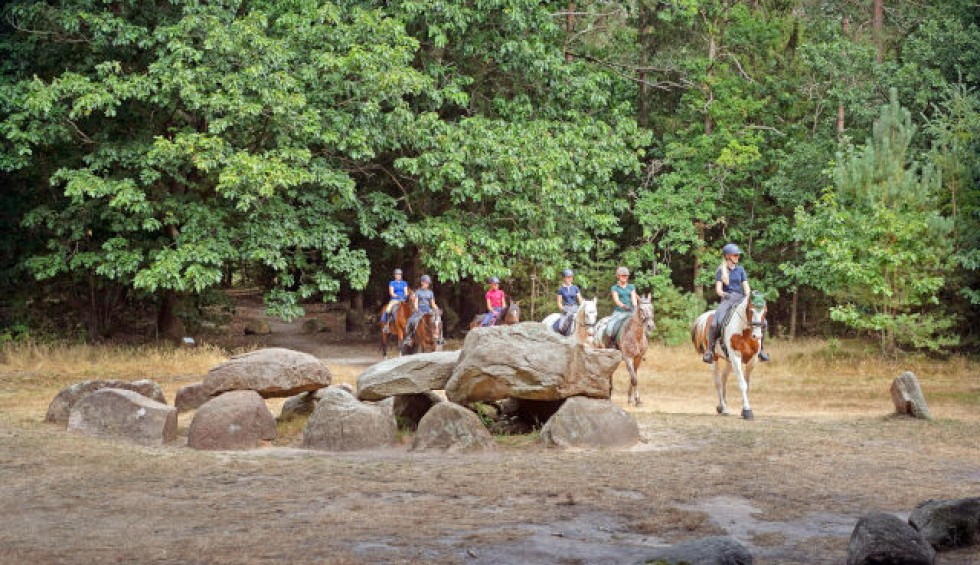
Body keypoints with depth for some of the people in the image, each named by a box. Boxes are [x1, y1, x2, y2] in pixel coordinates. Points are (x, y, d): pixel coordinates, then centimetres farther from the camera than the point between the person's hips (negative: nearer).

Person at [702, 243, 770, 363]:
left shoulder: (740, 270, 13)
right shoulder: (721, 271, 4)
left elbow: (746, 287, 9)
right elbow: (718, 289, 0)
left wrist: (748, 298, -8)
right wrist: (724, 294, -19)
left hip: (740, 298, 3)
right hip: (726, 299, -3)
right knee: (715, 322, -30)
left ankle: (760, 349, 6)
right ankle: (710, 350, -17)